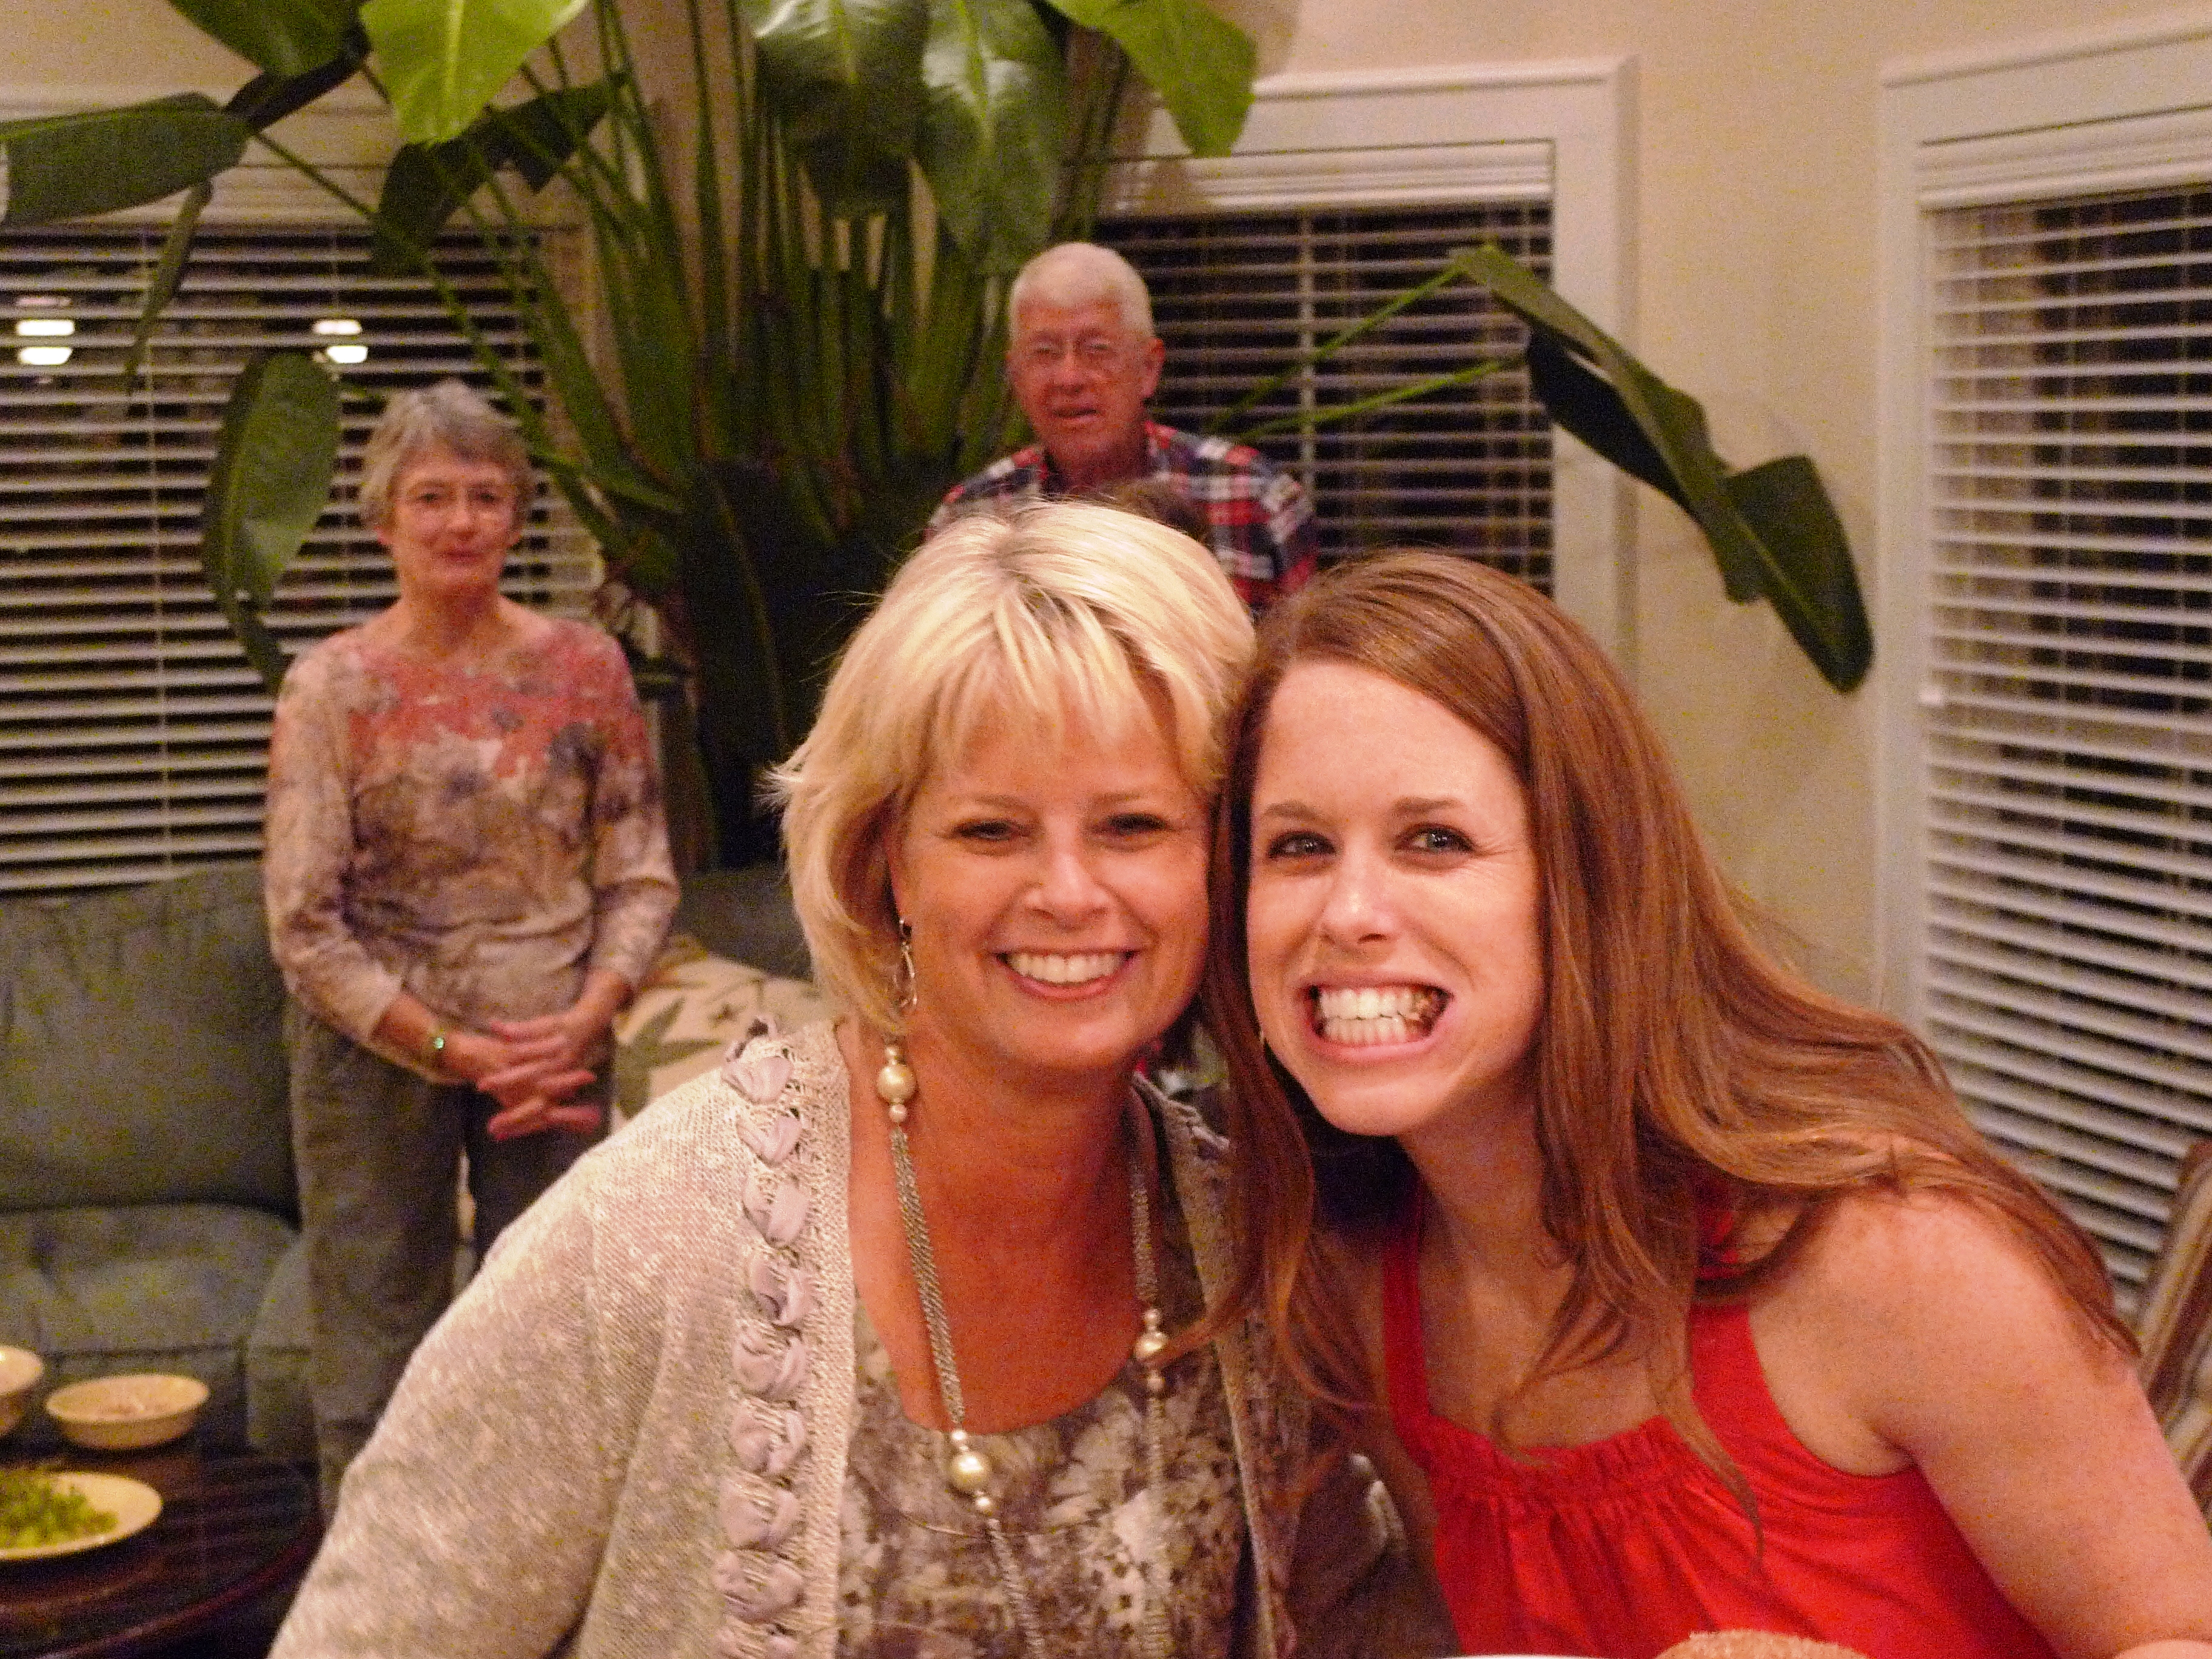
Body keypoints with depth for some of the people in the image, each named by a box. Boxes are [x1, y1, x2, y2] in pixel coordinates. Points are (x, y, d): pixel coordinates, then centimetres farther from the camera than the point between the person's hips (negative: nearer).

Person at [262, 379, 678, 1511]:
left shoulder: (584, 668, 2)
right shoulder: (332, 687, -3)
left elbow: (641, 874, 3)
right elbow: (305, 927, -7)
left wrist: (584, 1019, -13)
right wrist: (461, 1052, -12)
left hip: (557, 1052, 1)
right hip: (377, 1054, -1)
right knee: (373, 1369, 6)